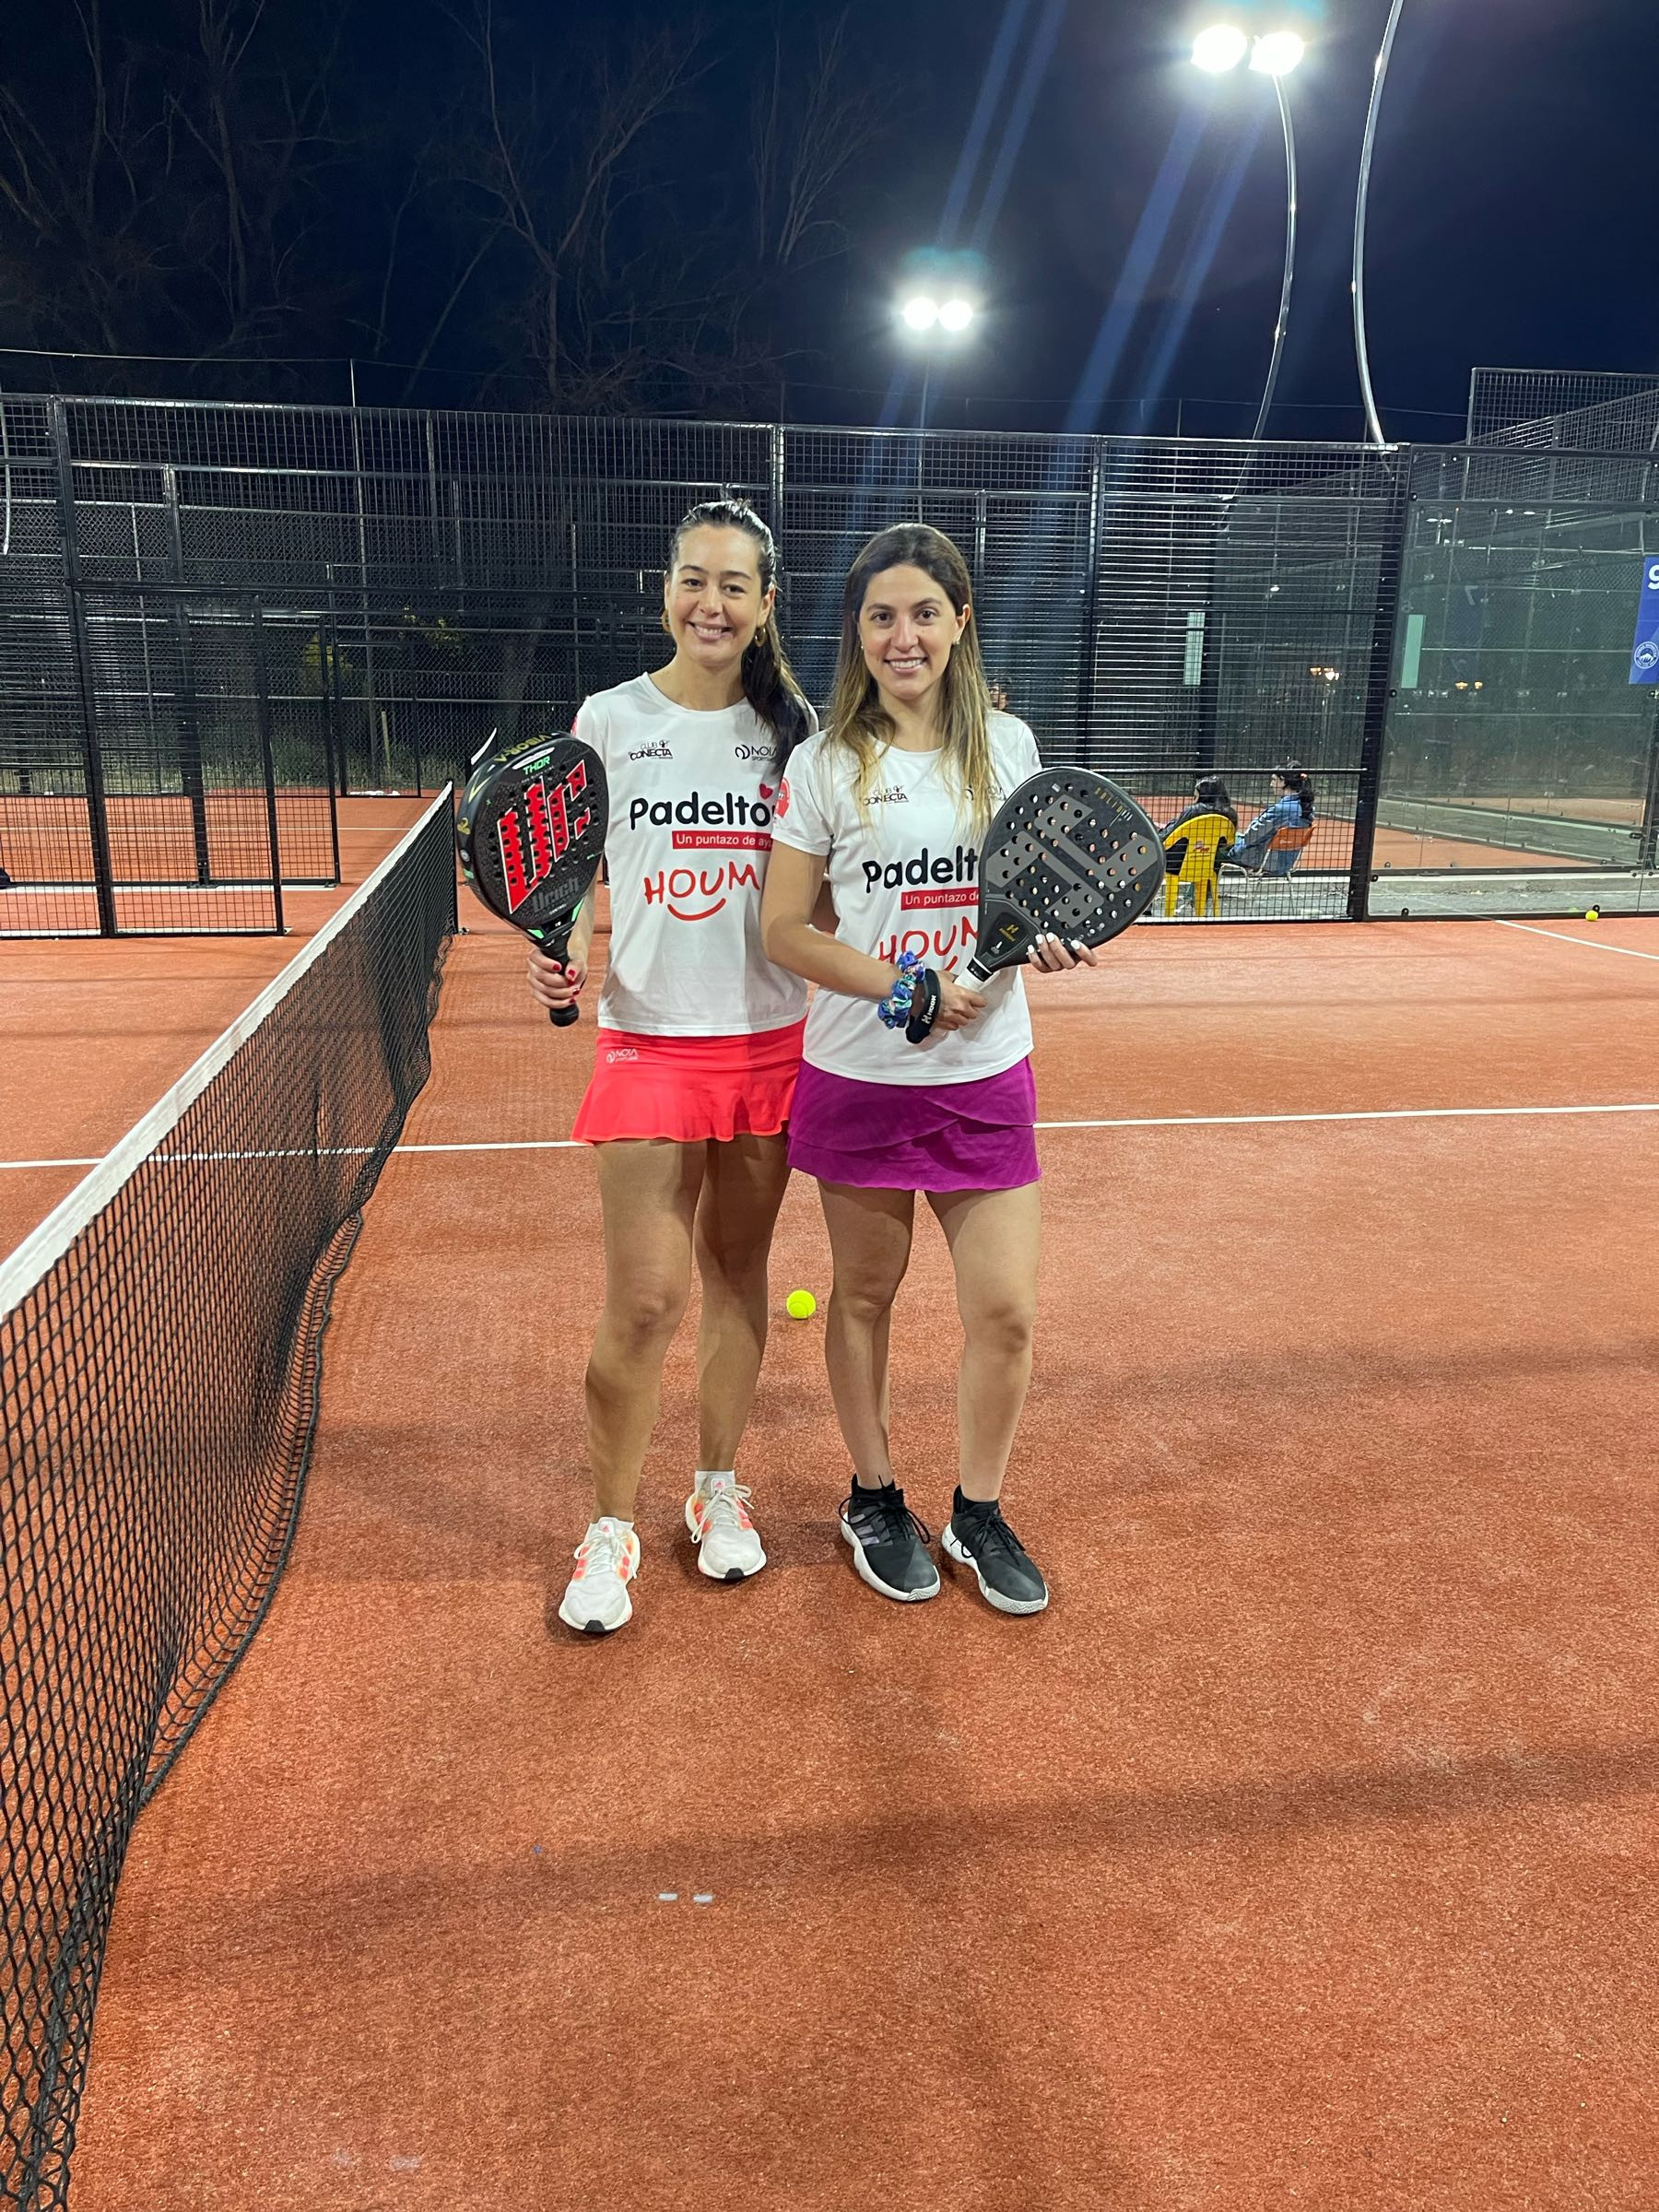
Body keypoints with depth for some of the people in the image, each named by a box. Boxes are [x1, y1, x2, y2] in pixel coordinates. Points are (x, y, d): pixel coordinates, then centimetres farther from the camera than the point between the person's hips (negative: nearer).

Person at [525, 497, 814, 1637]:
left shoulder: (792, 727, 5)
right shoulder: (609, 720, 1)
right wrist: (565, 948, -14)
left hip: (769, 1042, 2)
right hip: (649, 1040, -2)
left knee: (740, 1272, 12)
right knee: (646, 1297, -5)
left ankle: (718, 1488, 31)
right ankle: (611, 1529, 15)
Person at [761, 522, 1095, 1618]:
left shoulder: (1008, 743, 4)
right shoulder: (827, 763, -4)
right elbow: (784, 927, -5)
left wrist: (1047, 937, -9)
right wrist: (907, 989, -19)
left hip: (988, 1076, 2)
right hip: (860, 1076, -2)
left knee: (1007, 1312, 3)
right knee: (865, 1295, 12)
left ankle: (979, 1511, 28)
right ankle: (874, 1498, 34)